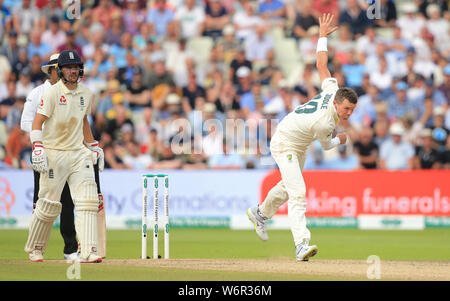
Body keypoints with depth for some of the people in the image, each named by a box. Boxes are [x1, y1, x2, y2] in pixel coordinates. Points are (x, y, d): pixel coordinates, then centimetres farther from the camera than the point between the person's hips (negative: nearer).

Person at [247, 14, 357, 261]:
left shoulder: (332, 90, -16)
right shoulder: (324, 123, -35)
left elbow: (321, 65, -3)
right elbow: (326, 145, -11)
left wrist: (323, 36, 7)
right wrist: (341, 139, 9)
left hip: (298, 146, 10)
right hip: (284, 145, -10)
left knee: (290, 186, 26)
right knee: (297, 193, -22)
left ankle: (260, 213, 50)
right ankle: (302, 245, -33)